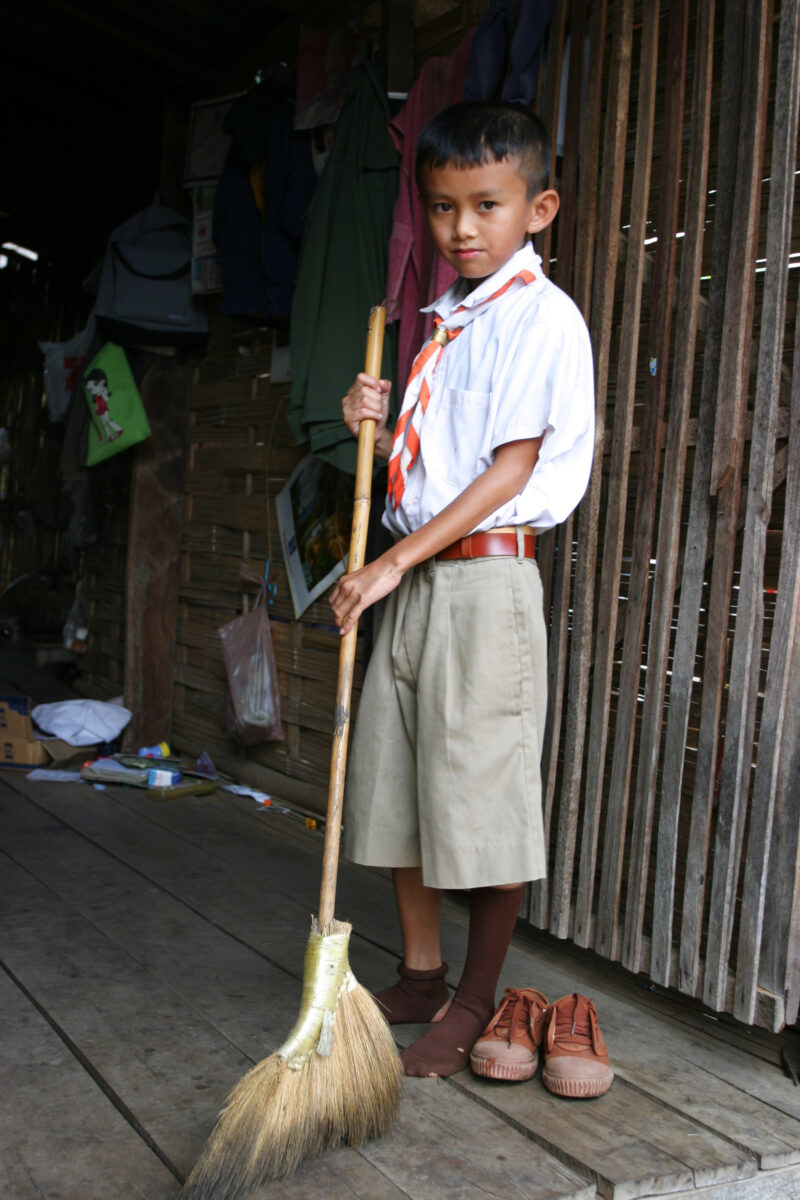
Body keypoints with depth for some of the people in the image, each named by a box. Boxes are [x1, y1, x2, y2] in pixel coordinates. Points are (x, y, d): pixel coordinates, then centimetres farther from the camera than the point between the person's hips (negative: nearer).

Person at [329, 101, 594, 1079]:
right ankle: (420, 975, 28)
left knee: (481, 791, -1)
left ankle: (475, 1001, 16)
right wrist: (377, 426, 0)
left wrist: (396, 561, -19)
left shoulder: (542, 317, -8)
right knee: (394, 782, 12)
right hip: (414, 580, 9)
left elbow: (511, 467, -16)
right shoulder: (443, 320, 17)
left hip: (485, 577, -8)